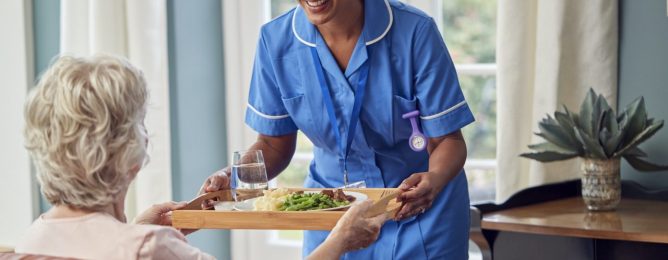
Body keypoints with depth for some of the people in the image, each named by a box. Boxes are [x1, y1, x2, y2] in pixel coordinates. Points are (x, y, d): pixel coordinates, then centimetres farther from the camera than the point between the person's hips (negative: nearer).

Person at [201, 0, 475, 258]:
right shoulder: (276, 39, -13)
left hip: (419, 214, -2)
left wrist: (434, 180, -38)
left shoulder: (415, 31, -21)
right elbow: (274, 144, -2)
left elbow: (446, 139, -17)